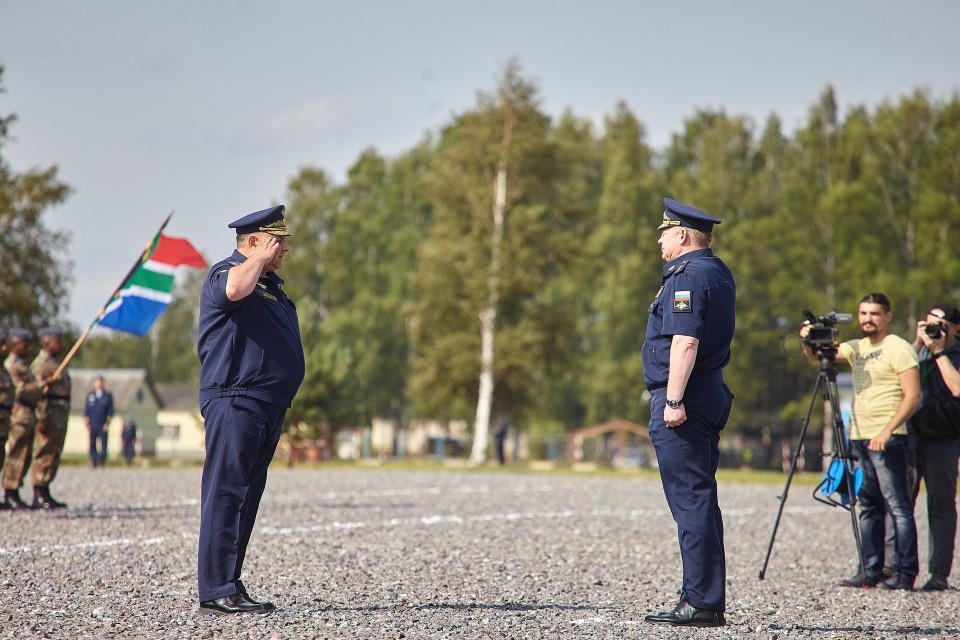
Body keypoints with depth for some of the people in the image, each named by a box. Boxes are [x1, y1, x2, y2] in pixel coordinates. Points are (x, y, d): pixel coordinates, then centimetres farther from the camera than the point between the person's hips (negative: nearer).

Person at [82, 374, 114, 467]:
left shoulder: (108, 395, 7)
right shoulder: (90, 395, 10)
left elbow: (110, 410, 7)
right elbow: (86, 410, 10)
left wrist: (107, 423, -3)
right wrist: (86, 423, 1)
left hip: (103, 426, -1)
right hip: (92, 426, 1)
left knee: (103, 445, -7)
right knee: (92, 445, -2)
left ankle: (102, 462, -2)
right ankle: (93, 462, 4)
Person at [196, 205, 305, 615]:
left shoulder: (269, 282, 23)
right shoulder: (226, 273, -6)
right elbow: (235, 289, -33)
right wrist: (260, 258, -15)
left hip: (267, 406, 10)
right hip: (235, 401, -10)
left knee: (246, 496, 10)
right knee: (226, 493, -11)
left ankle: (228, 586, 14)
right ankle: (216, 591, -13)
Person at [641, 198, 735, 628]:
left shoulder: (689, 275, -14)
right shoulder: (718, 272, 18)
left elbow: (685, 341, -22)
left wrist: (674, 400, -25)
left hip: (682, 402, -10)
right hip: (711, 396, 10)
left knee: (690, 501, -9)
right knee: (699, 500, 13)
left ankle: (701, 603, -9)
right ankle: (706, 600, 16)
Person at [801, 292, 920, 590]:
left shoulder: (898, 349, -6)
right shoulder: (857, 348, 17)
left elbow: (912, 397, -13)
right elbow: (815, 354, 16)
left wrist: (886, 431, -22)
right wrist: (809, 340, -8)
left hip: (887, 440, -8)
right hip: (859, 439, 8)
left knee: (898, 506, -7)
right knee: (869, 507, 9)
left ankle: (905, 573, -8)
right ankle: (870, 571, 12)